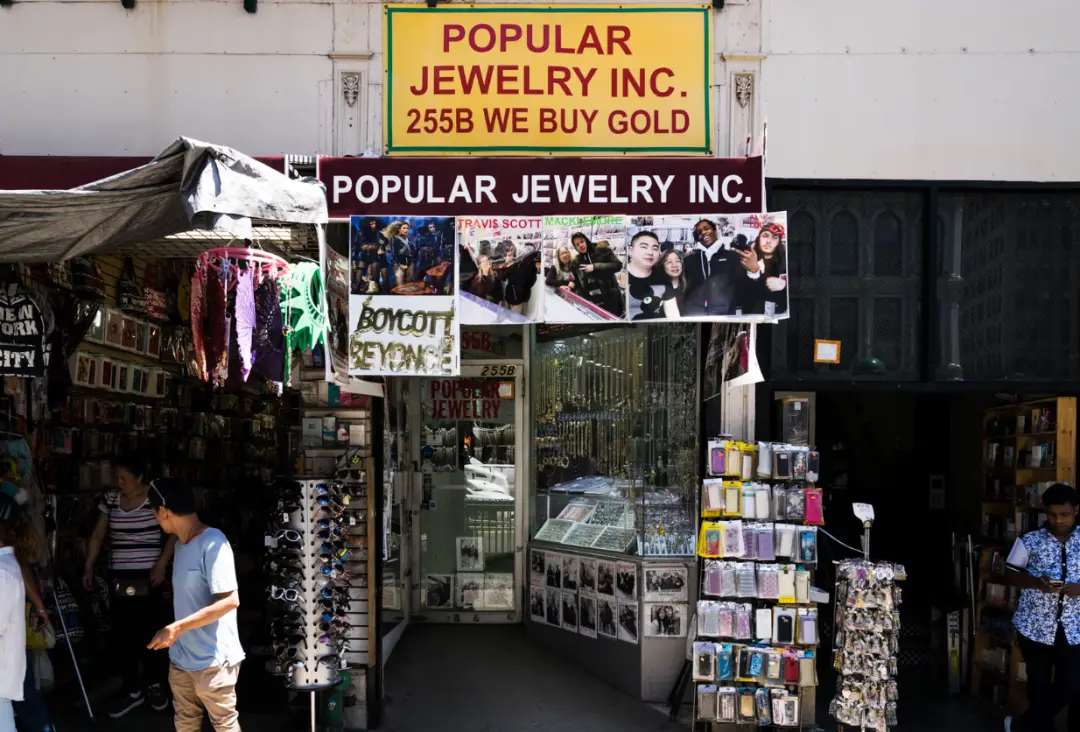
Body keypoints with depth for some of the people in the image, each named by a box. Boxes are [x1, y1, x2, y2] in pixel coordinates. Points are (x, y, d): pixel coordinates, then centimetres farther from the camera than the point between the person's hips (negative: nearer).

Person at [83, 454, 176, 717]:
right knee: (121, 635, 6)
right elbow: (98, 536, 11)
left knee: (148, 633, 0)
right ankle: (132, 690, 18)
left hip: (147, 577, -4)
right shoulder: (110, 500, 4)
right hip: (118, 578, 4)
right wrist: (88, 567, 5)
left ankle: (155, 684, 21)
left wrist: (162, 564, -12)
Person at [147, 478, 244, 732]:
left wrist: (177, 628, -25)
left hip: (212, 659, -8)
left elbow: (230, 600, -25)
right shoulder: (181, 543, 7)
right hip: (180, 656, 8)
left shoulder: (213, 542, -20)